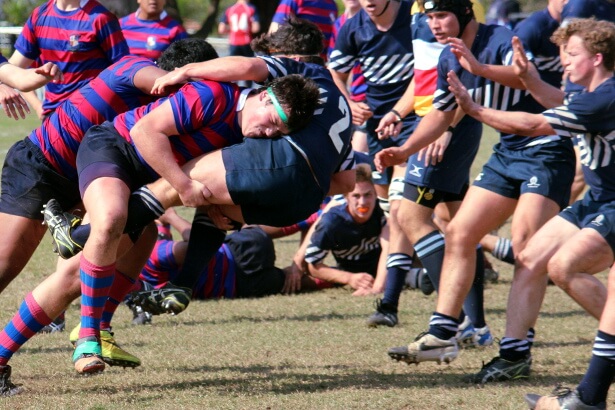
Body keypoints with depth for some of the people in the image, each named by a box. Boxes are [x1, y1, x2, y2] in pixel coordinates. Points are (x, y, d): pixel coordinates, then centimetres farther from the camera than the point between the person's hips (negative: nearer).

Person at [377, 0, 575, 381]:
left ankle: (518, 351, -19)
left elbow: (528, 76, -38)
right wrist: (405, 150, 14)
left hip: (546, 148, -9)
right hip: (507, 153, 9)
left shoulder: (500, 39, -18)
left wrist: (479, 68, -51)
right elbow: (442, 113, 23)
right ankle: (443, 337, 9)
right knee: (459, 233, 4)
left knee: (524, 241, -21)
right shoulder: (449, 60, 8)